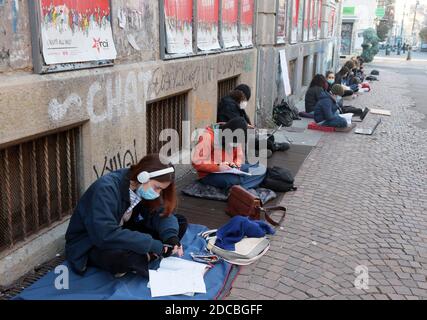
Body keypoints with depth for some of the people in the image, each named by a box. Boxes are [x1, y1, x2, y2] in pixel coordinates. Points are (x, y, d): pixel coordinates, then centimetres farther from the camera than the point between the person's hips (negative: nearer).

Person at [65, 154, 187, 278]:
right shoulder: (106, 189, -30)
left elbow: (162, 213, -3)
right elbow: (106, 235, -40)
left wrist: (171, 236, -25)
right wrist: (152, 245, -37)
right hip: (89, 246, -7)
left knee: (180, 222, -5)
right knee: (127, 257, -43)